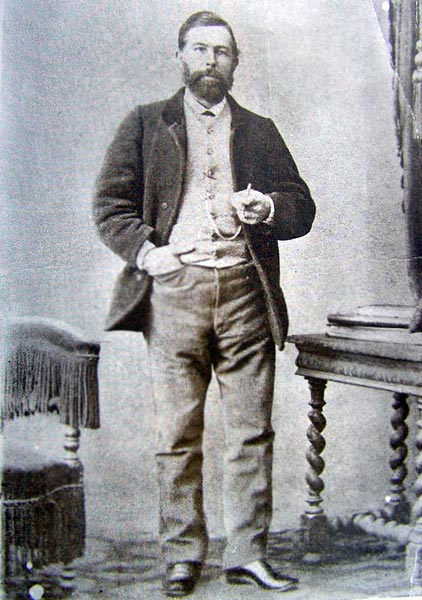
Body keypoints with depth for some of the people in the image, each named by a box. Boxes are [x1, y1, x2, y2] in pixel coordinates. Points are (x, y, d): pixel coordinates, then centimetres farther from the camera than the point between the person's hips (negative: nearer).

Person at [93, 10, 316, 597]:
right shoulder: (146, 123, 15)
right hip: (174, 287, -1)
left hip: (245, 289, 2)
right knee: (177, 434, 1)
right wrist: (147, 251, -8)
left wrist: (268, 208, -4)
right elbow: (110, 203, 8)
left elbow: (303, 207, 18)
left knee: (251, 431, 2)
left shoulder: (259, 130, 21)